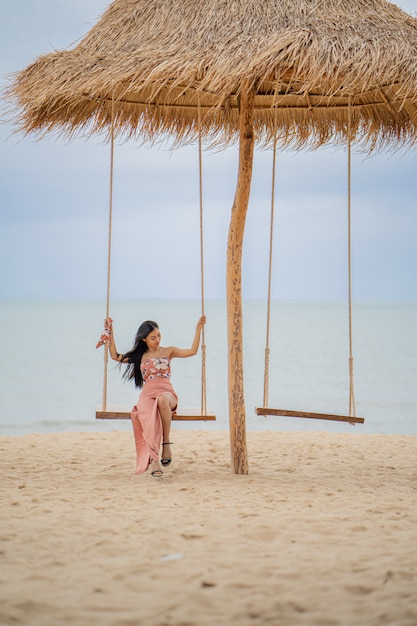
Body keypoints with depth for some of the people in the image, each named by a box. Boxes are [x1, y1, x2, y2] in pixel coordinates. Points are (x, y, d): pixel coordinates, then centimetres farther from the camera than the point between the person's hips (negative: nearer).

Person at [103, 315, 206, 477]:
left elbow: (192, 351, 4)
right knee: (148, 417, -36)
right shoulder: (139, 356, 20)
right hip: (147, 395, 1)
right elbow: (115, 356, 21)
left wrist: (198, 328, -2)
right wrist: (110, 332, 18)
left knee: (162, 399, -41)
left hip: (167, 393, -1)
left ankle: (166, 443, -33)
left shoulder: (168, 351, 16)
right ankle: (153, 459, -49)